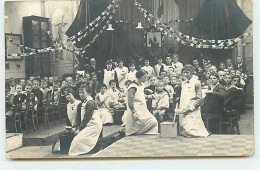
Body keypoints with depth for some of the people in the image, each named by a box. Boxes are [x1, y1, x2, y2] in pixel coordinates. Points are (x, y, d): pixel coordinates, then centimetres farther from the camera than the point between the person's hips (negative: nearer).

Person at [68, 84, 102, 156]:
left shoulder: (90, 103, -17)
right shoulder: (84, 102, 13)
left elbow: (87, 118, -20)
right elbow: (82, 117, 15)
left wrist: (79, 129, -15)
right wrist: (79, 127, 5)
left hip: (94, 125, -9)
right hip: (89, 124, 9)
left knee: (78, 139, -16)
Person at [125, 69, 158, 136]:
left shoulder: (141, 86, 12)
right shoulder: (133, 87, -15)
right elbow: (130, 102, -19)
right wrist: (134, 113, -21)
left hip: (143, 112, 8)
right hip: (137, 113, -8)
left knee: (154, 122, -6)